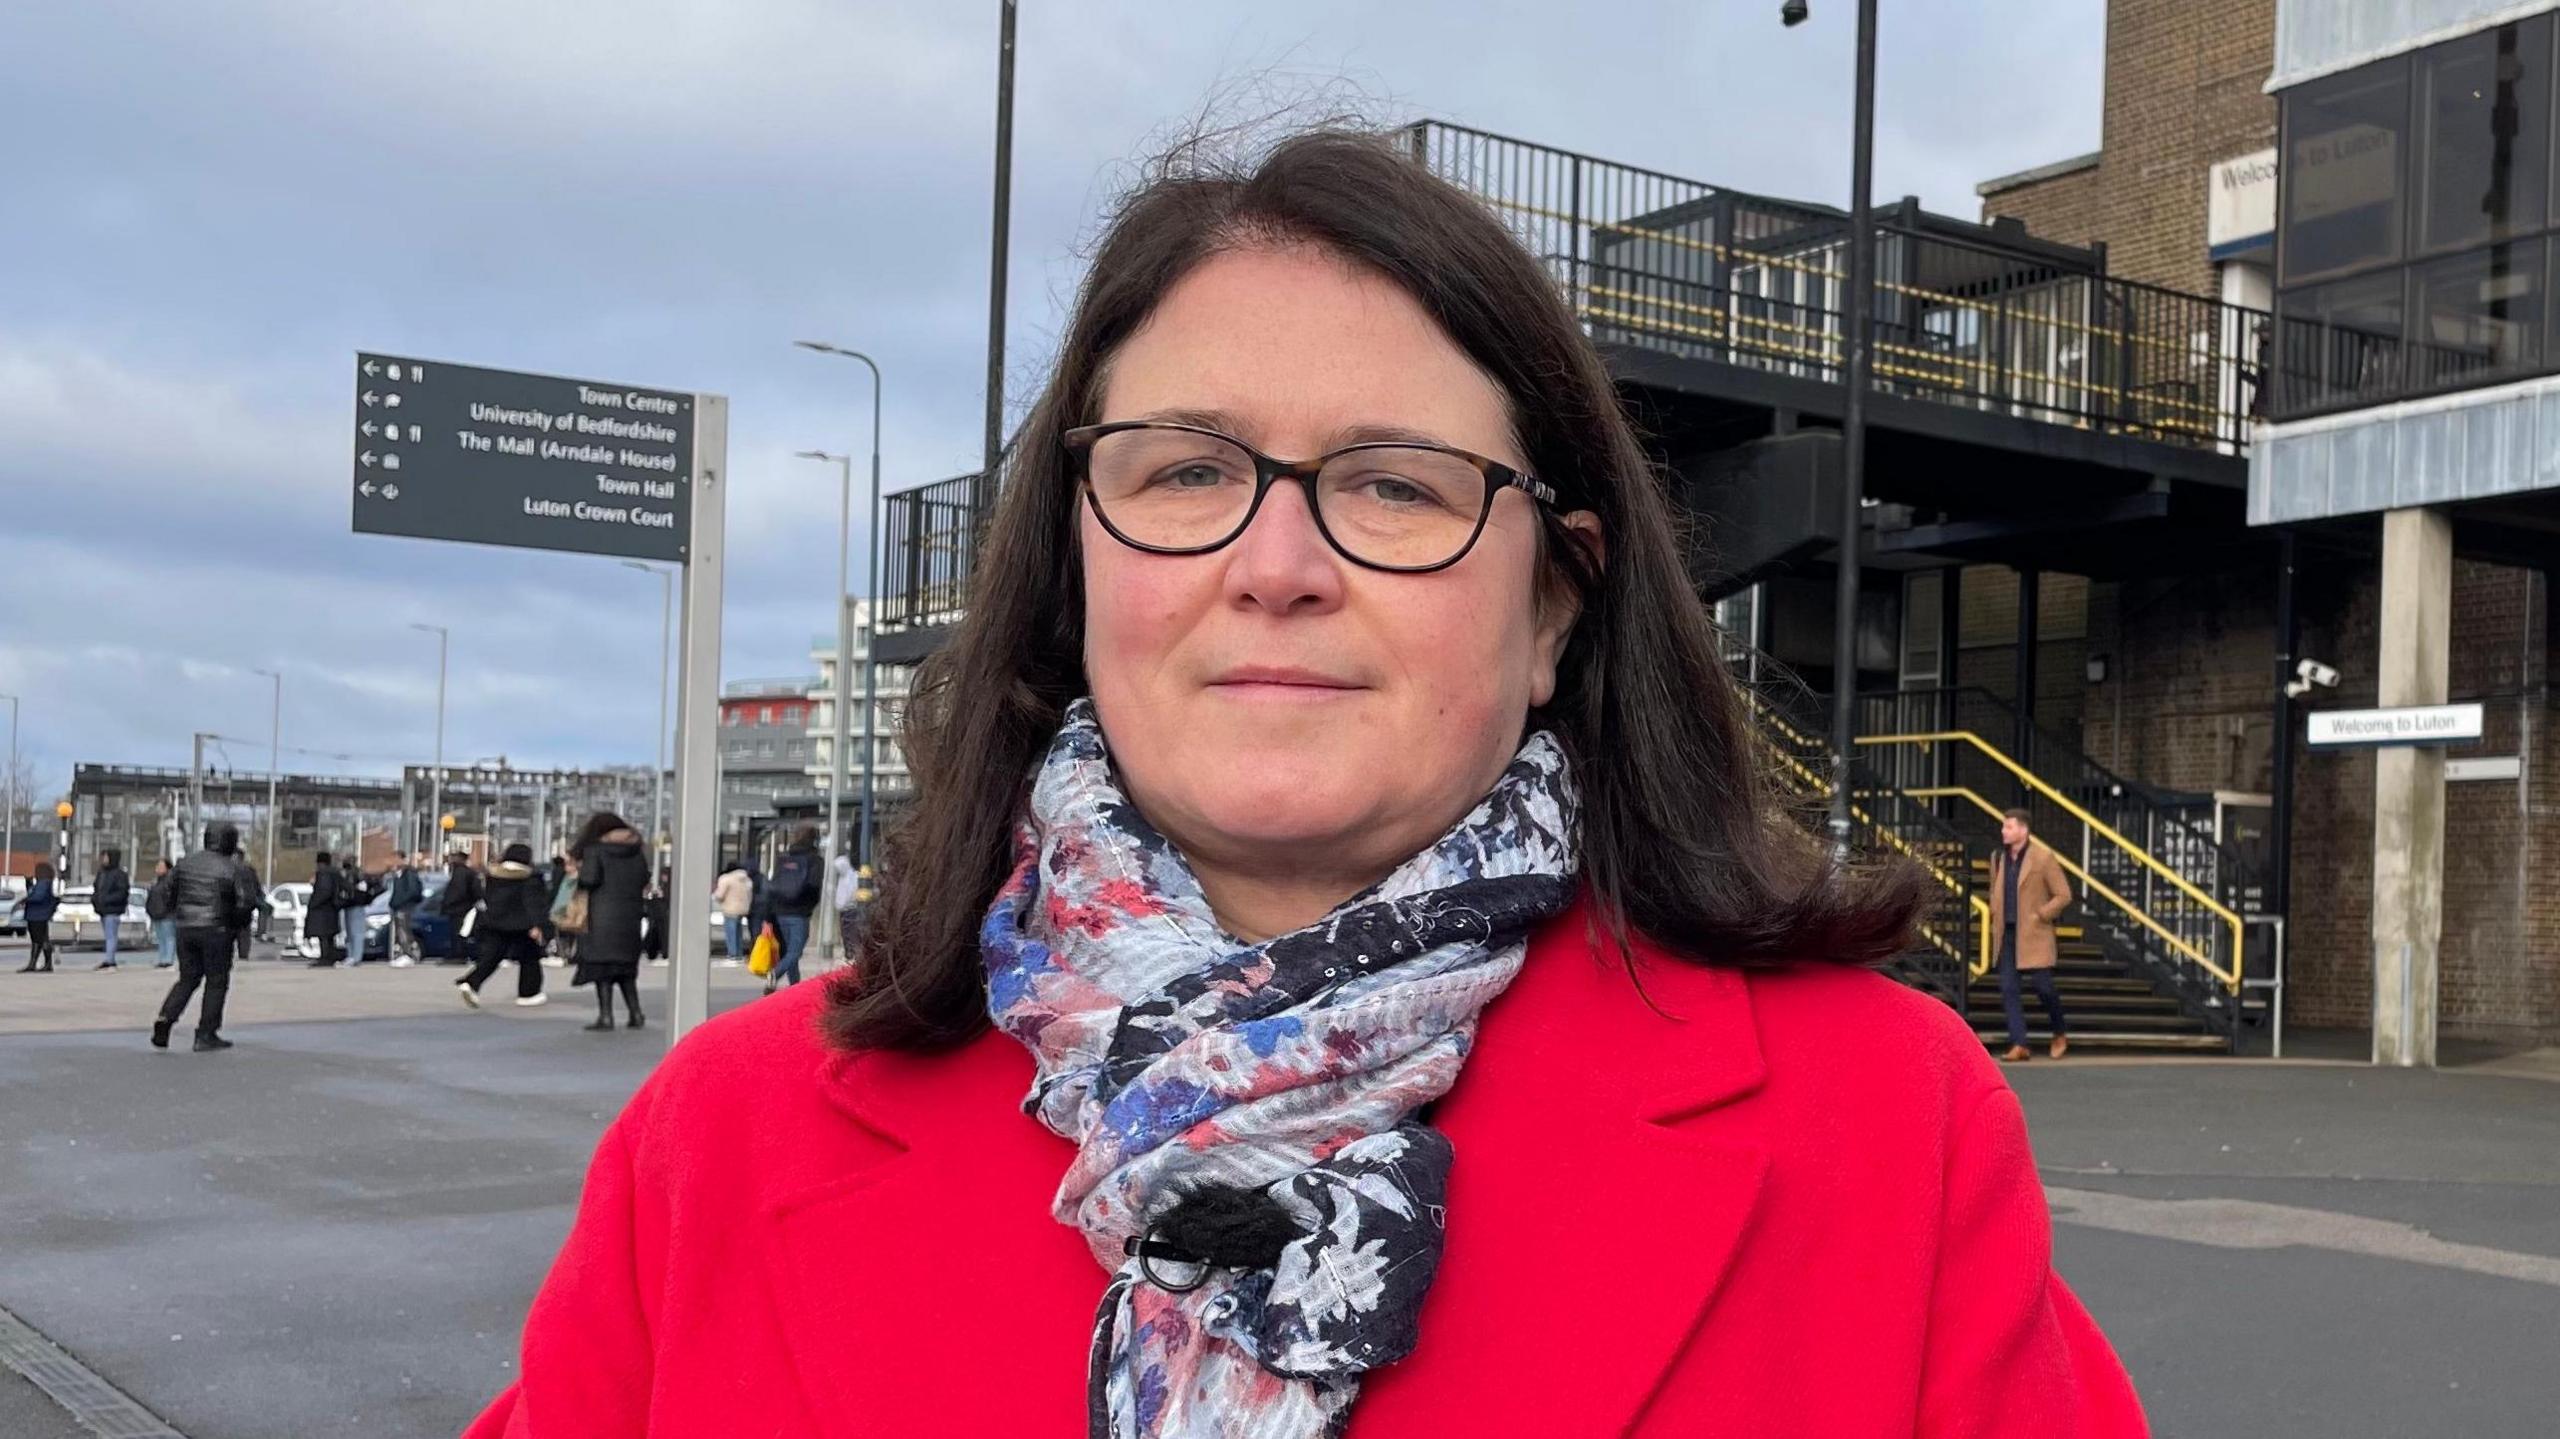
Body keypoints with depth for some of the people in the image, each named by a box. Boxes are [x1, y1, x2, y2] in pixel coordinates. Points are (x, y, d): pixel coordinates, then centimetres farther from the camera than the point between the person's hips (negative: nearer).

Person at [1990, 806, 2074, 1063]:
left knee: (2043, 987, -1)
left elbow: (2063, 895, -7)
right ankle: (2019, 1045, 0)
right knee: (2008, 989, -2)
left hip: (2034, 935, -5)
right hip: (2007, 935, 5)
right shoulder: (1999, 858, 9)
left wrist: (2039, 916, -11)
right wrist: (1996, 919, 11)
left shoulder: (2043, 858, -9)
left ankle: (2060, 1036, 23)